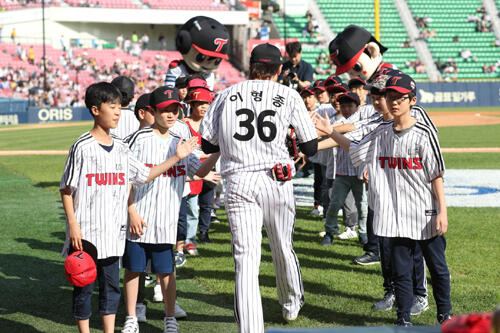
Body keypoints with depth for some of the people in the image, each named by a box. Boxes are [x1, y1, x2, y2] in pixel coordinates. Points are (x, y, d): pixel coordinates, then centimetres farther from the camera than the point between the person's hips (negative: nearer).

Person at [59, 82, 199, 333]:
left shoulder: (121, 149, 10)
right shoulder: (83, 147, -9)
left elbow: (145, 175, 17)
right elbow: (66, 189, -8)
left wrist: (176, 158, 10)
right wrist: (73, 225, -15)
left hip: (112, 232, 6)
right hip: (85, 232, -6)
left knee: (111, 286, 10)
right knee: (84, 286, 3)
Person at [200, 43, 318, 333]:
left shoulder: (226, 95, 9)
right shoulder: (289, 96, 5)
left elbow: (207, 145, 10)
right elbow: (311, 148, 4)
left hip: (239, 181, 0)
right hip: (278, 180, 0)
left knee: (246, 257, -4)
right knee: (283, 248, 20)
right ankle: (292, 305, 43)